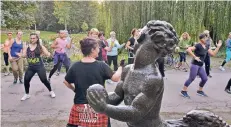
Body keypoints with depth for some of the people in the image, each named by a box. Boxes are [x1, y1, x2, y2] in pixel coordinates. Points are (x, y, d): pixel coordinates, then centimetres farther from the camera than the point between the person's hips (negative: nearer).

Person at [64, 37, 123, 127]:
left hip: (80, 106, 2)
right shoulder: (102, 66, -13)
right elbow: (116, 78, -7)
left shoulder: (75, 66, -5)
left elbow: (66, 82, 7)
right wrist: (121, 66, 8)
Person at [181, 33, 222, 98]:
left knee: (205, 79, 10)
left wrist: (218, 47, 7)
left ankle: (200, 91, 28)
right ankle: (183, 91, 3)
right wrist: (195, 57, -25)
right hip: (195, 65, -8)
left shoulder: (206, 46, 10)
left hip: (200, 66, 8)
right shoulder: (198, 45, -15)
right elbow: (188, 50, -27)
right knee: (191, 78, -7)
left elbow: (213, 54, 13)